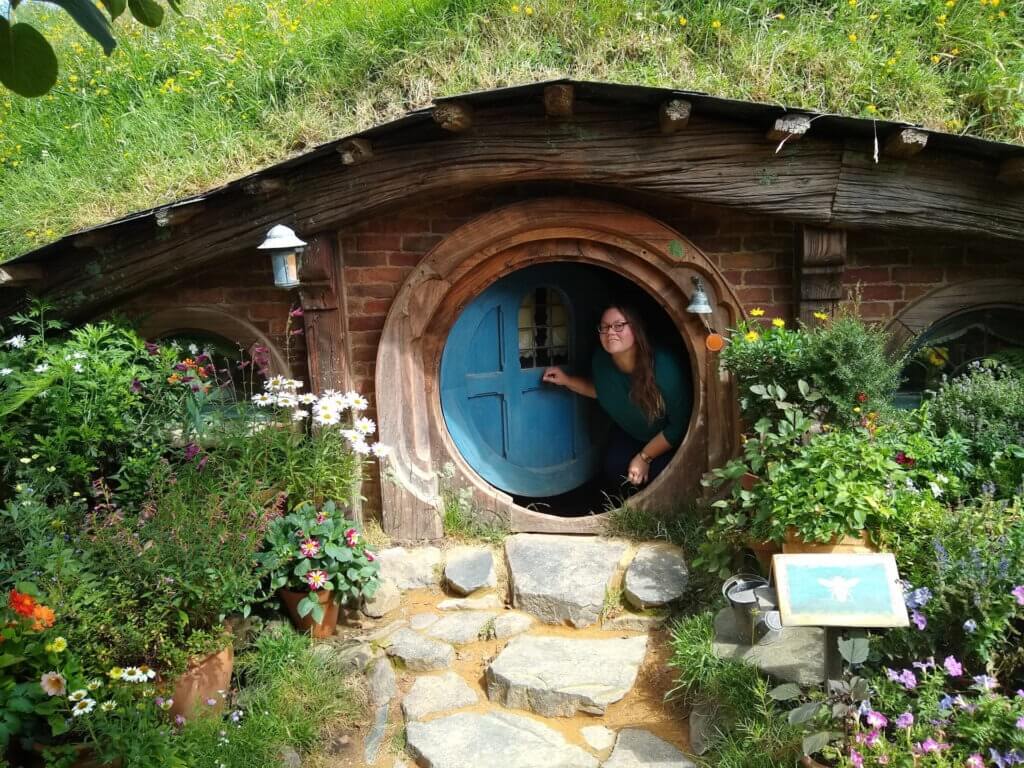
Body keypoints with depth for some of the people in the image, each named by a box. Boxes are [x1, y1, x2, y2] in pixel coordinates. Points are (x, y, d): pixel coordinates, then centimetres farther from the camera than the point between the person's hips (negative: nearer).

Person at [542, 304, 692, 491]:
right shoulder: (601, 359, -21)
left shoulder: (663, 367, -38)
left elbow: (680, 425, -27)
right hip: (629, 433, 5)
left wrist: (645, 457, -21)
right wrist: (566, 380, -10)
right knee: (614, 470, -13)